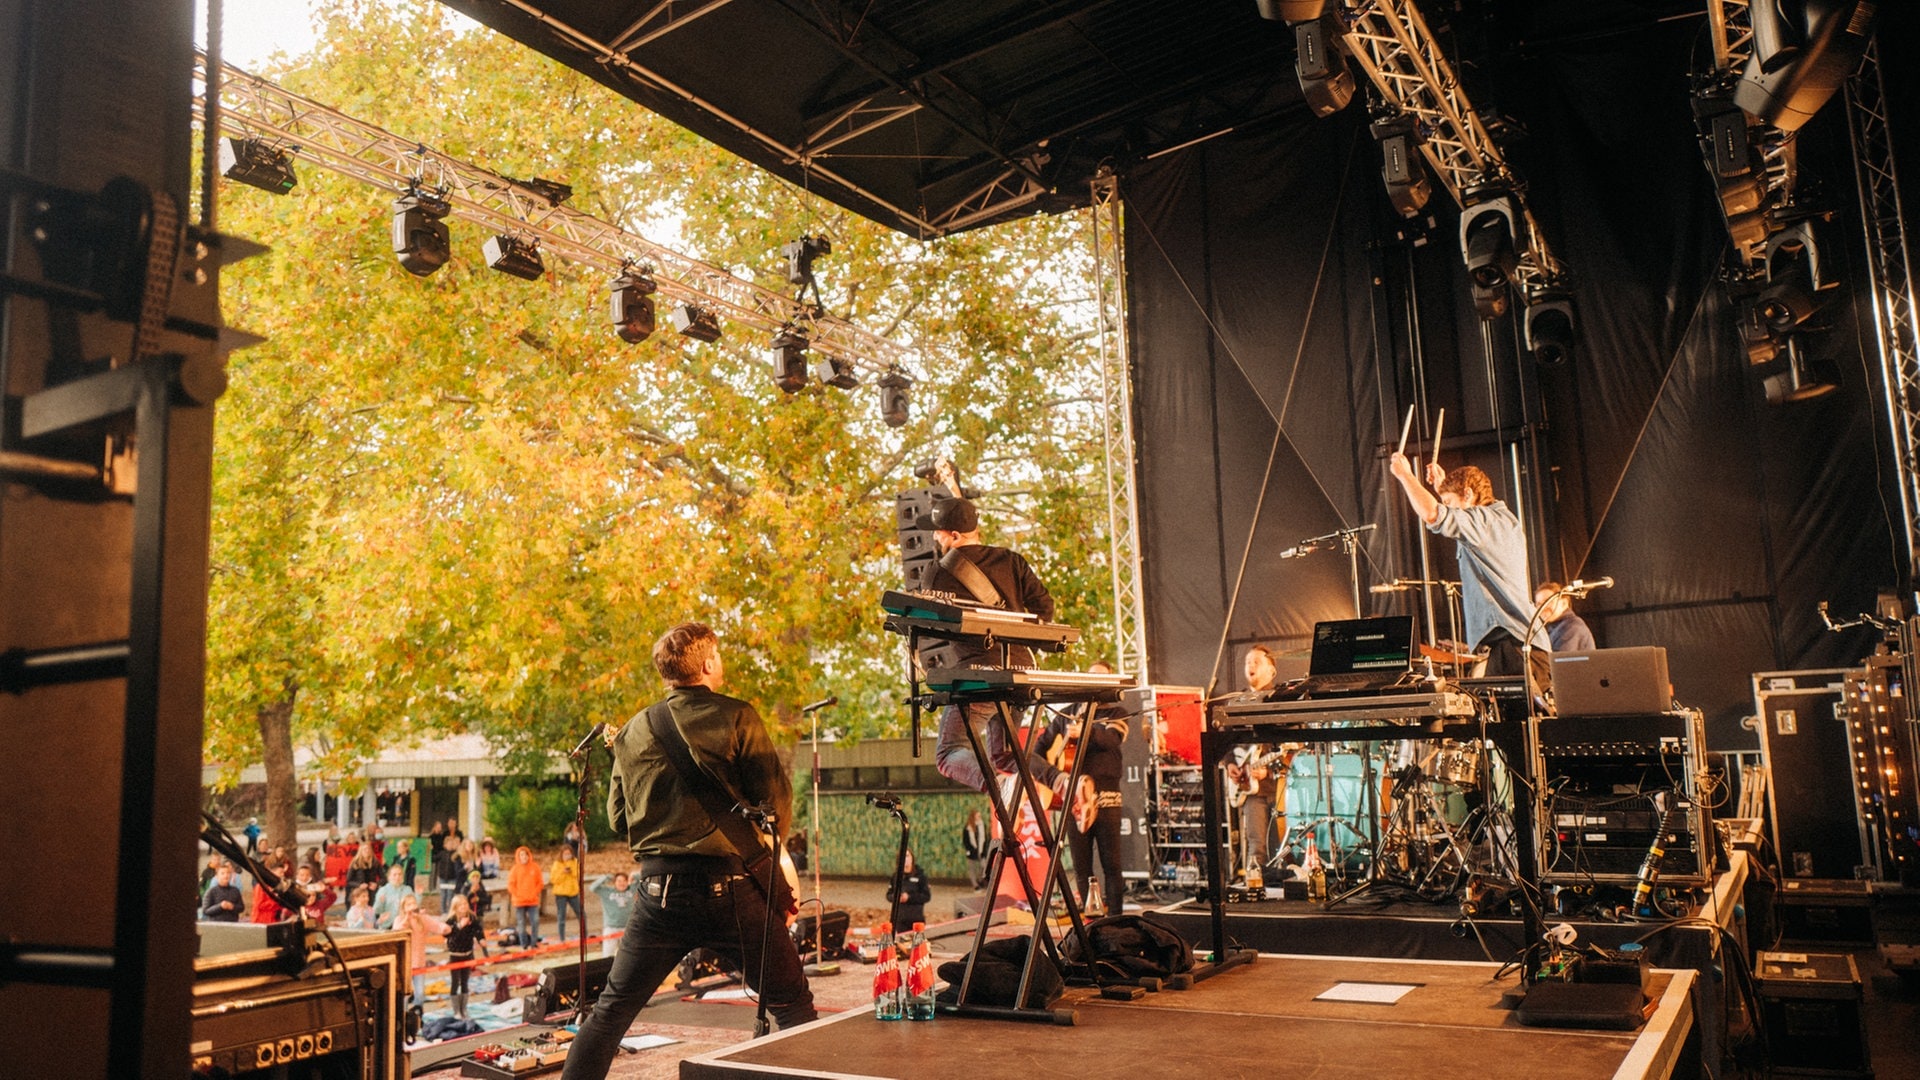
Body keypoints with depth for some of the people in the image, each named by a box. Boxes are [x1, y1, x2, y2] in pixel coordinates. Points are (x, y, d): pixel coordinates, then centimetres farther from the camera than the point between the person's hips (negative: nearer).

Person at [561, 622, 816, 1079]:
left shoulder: (632, 732, 7)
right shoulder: (736, 718, -6)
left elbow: (617, 817, 13)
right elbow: (777, 801, -5)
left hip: (658, 888, 4)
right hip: (729, 886, -4)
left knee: (612, 1010, 18)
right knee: (793, 1006, 7)